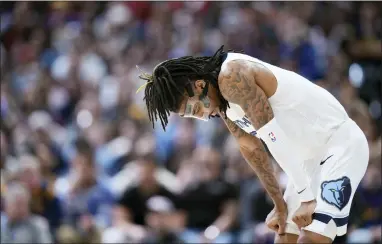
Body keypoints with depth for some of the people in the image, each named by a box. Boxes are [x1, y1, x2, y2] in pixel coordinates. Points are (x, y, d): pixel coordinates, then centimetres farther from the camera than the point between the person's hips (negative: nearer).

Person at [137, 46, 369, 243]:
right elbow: (251, 147, 16)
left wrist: (306, 197, -22)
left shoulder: (231, 77, -23)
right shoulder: (221, 101, 7)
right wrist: (280, 204, 15)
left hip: (340, 144, -10)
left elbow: (277, 137, -25)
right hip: (310, 157, 10)